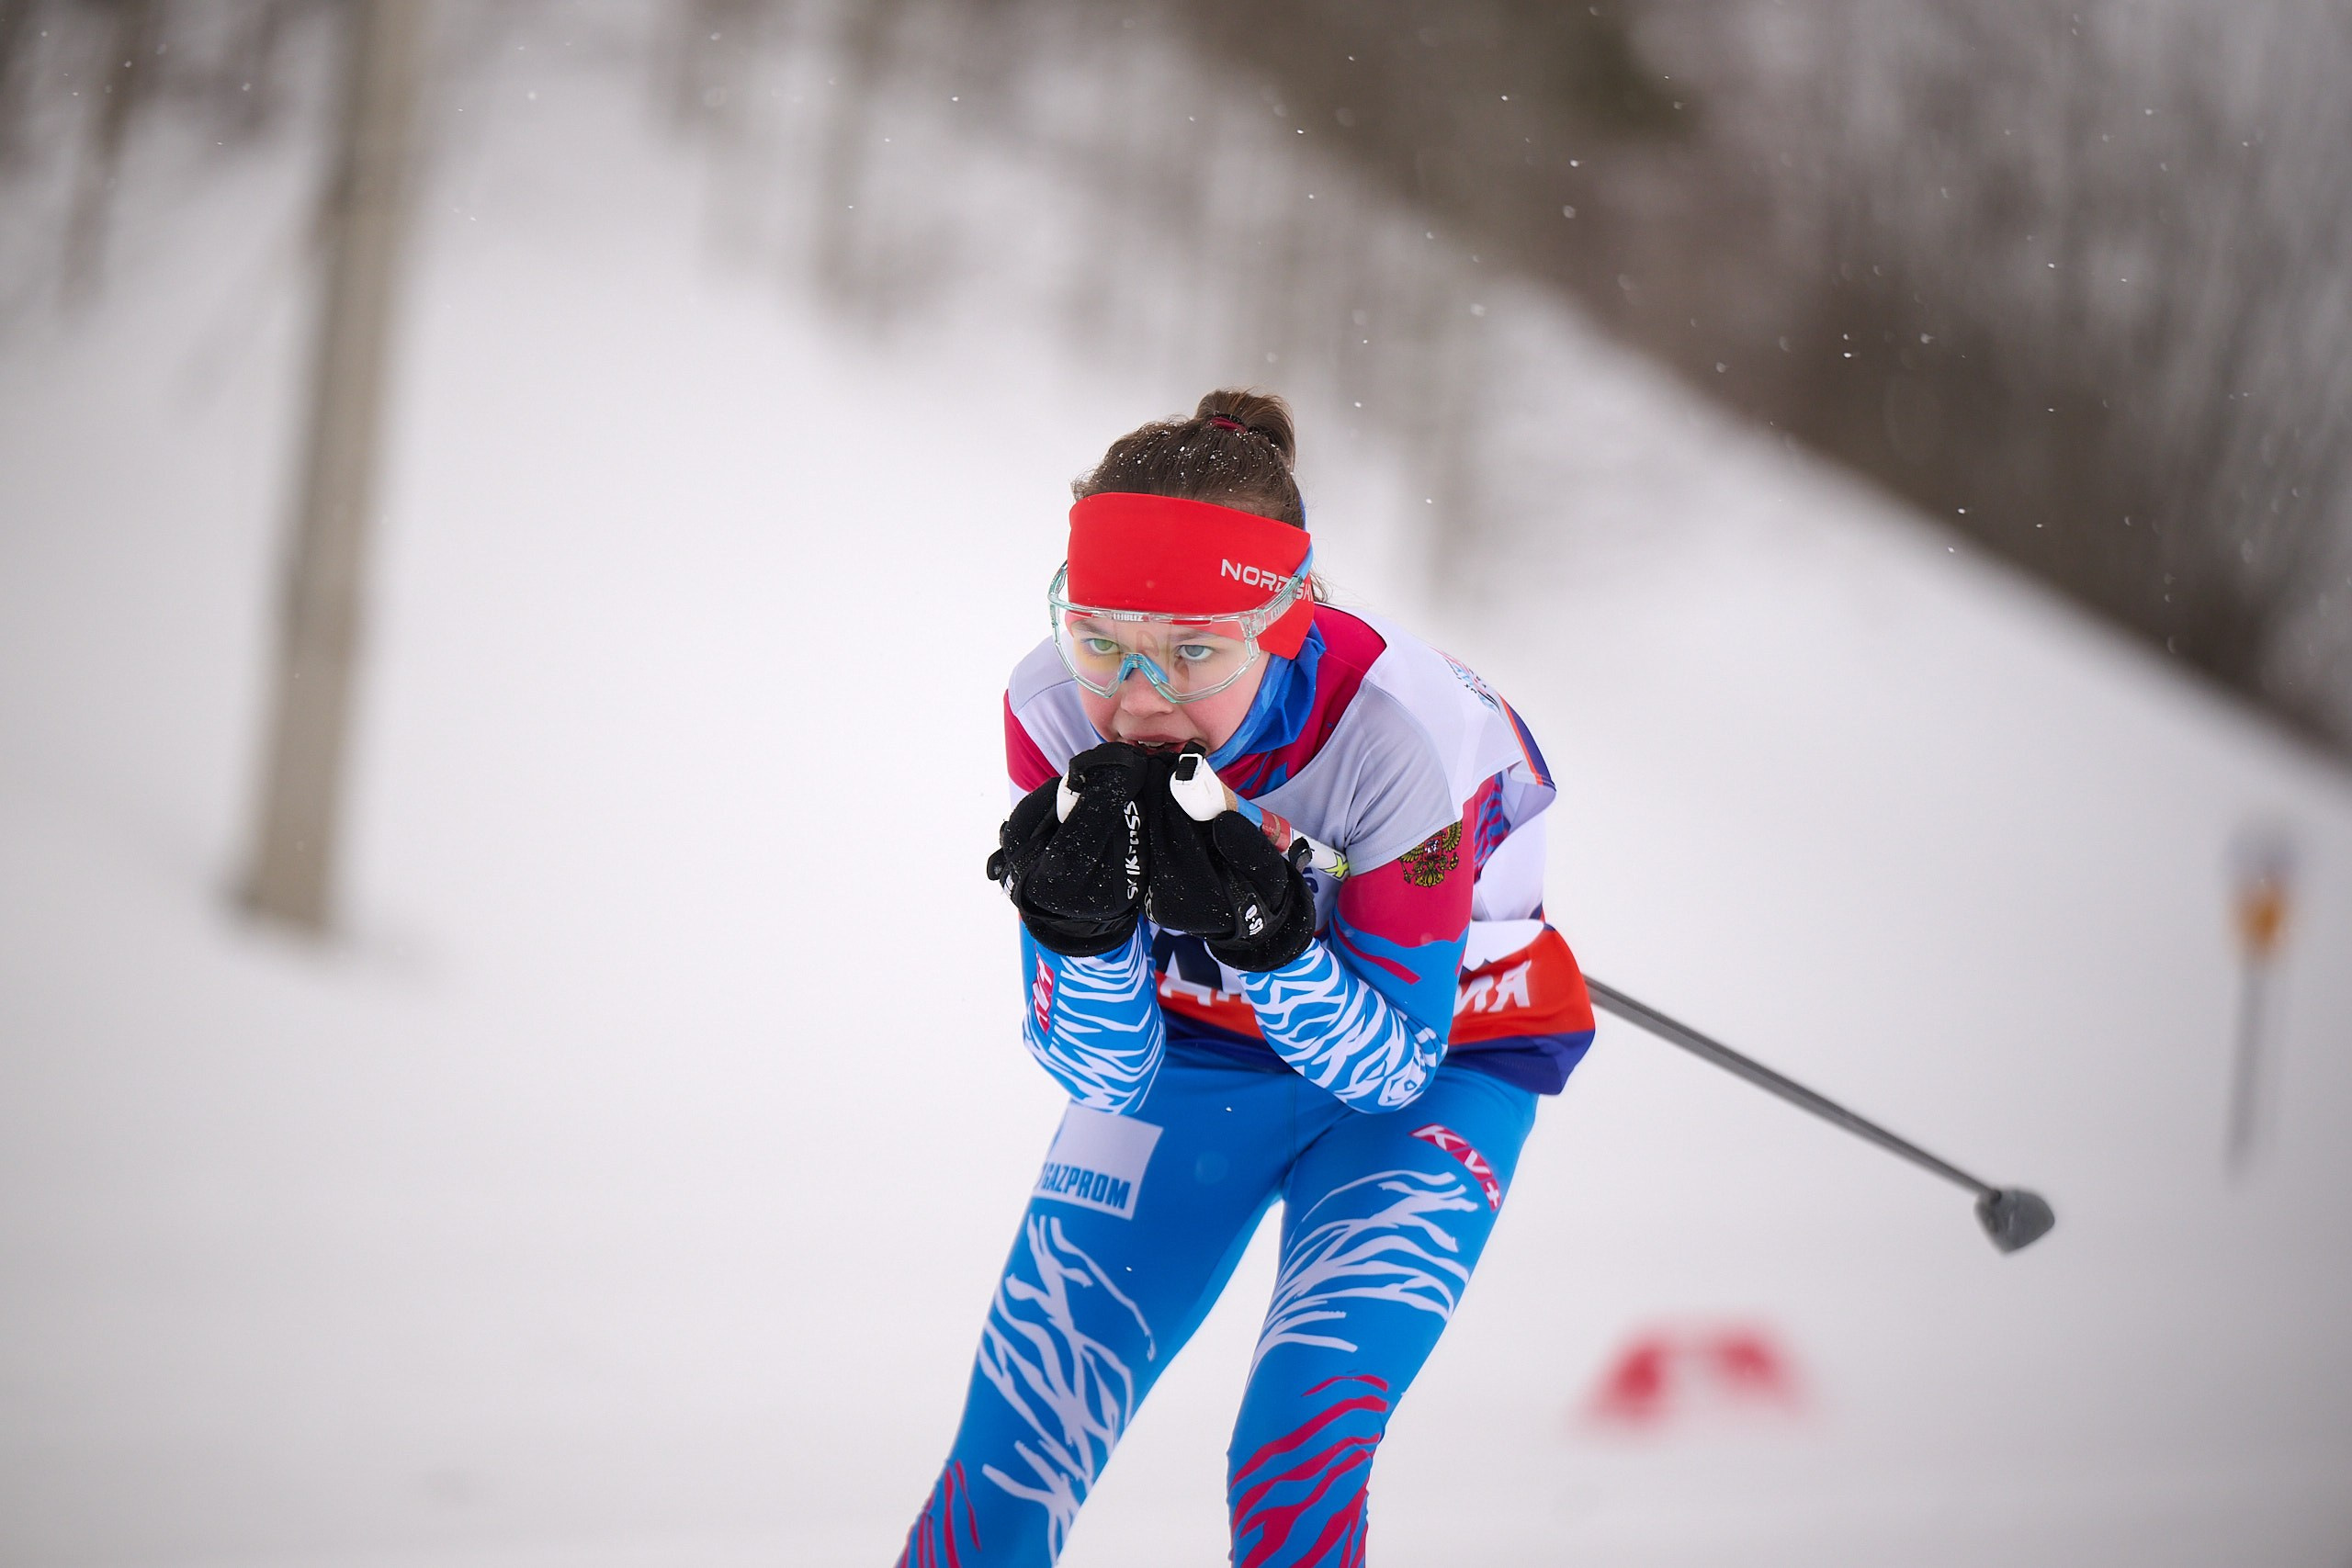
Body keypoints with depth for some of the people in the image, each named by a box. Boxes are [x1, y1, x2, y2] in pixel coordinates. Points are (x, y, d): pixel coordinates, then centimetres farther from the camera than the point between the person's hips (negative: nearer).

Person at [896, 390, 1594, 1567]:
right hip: (1190, 1044, 3)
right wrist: (1081, 926, -41)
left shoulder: (1401, 739, -33)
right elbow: (1105, 1073, -20)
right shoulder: (1056, 714, -25)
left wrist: (1272, 938, -42)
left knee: (1295, 1460, -19)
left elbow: (1392, 1063, -23)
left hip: (1442, 1053, -3)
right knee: (1006, 1467, -6)